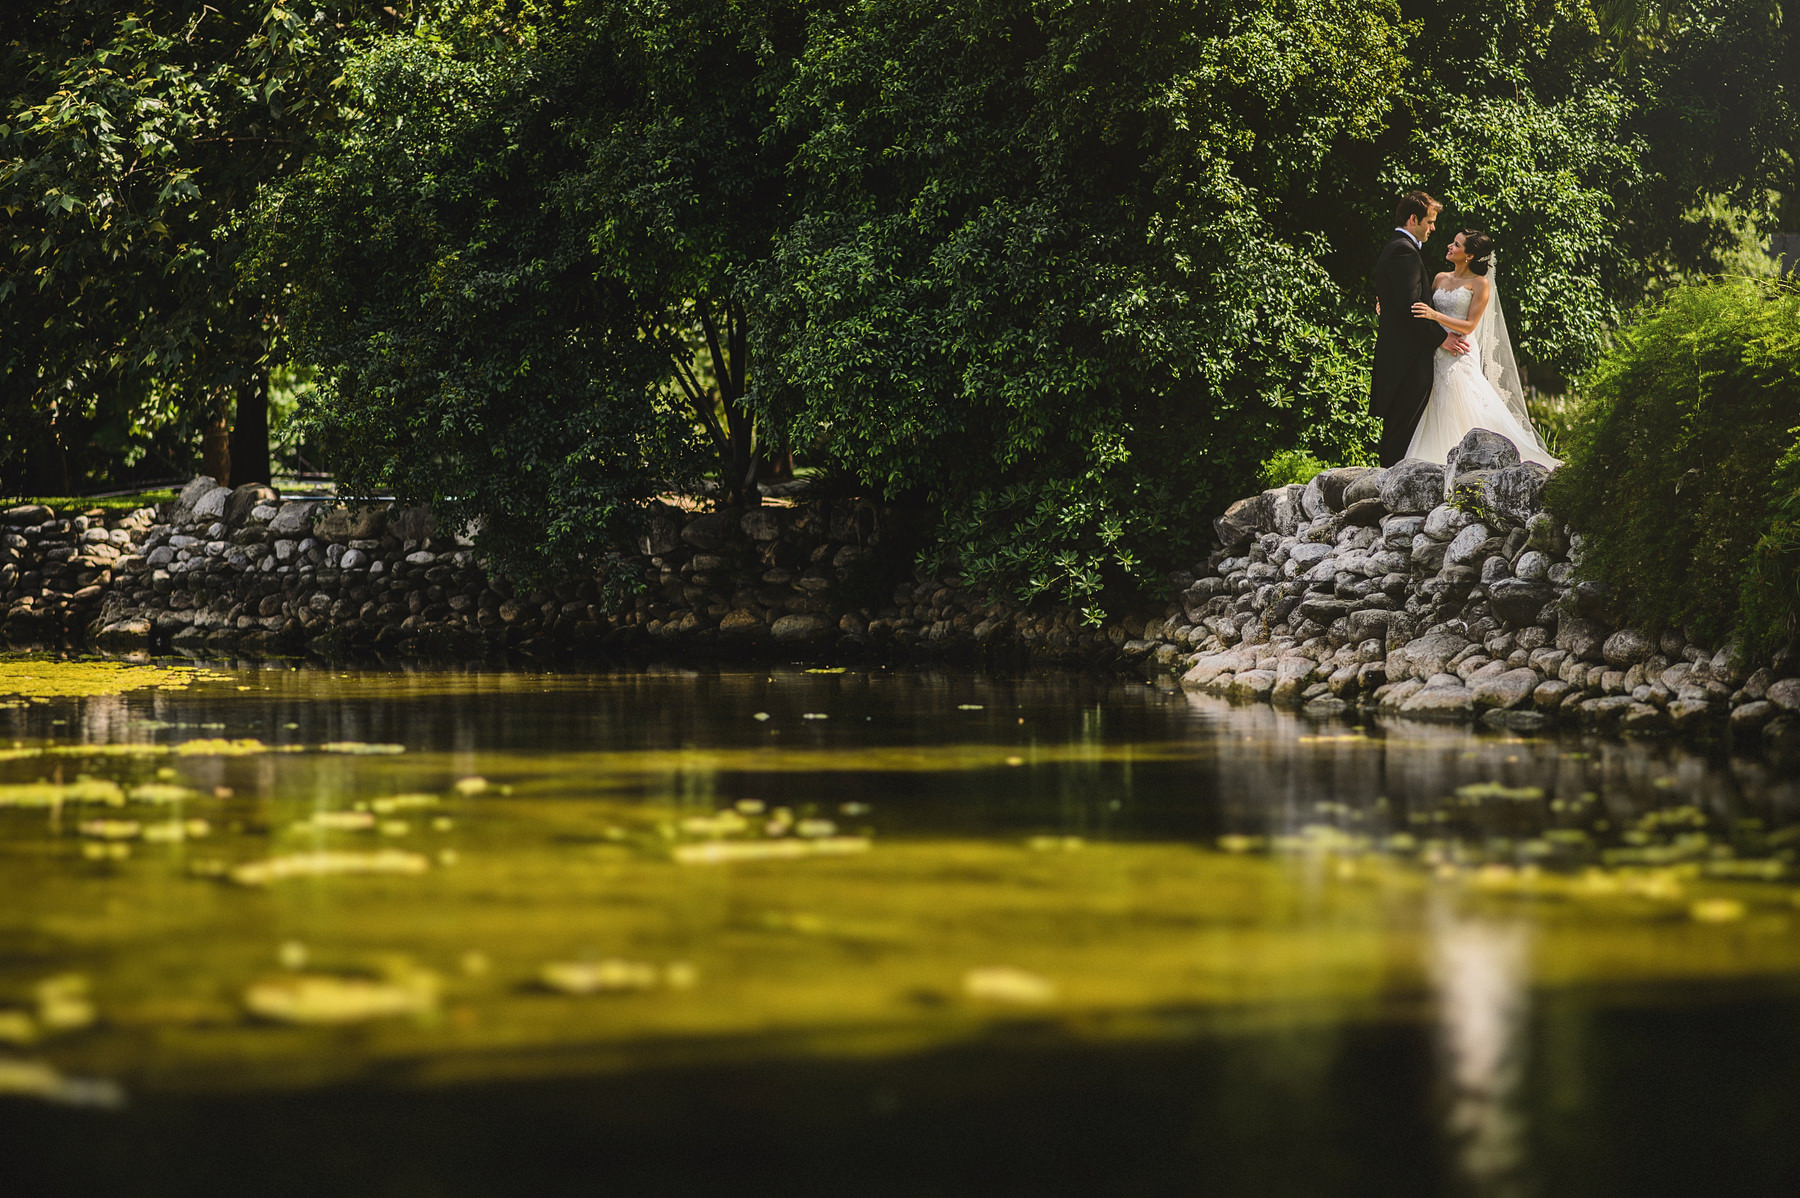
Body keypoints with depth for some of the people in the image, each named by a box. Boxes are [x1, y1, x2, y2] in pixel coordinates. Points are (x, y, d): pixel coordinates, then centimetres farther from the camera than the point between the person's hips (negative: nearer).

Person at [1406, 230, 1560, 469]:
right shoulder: (1440, 279, 14)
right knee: (1435, 418, 1)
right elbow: (1424, 310, 19)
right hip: (1437, 355, 6)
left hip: (1460, 357, -6)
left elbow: (1469, 326, -10)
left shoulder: (1480, 284, -4)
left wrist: (1435, 315, -20)